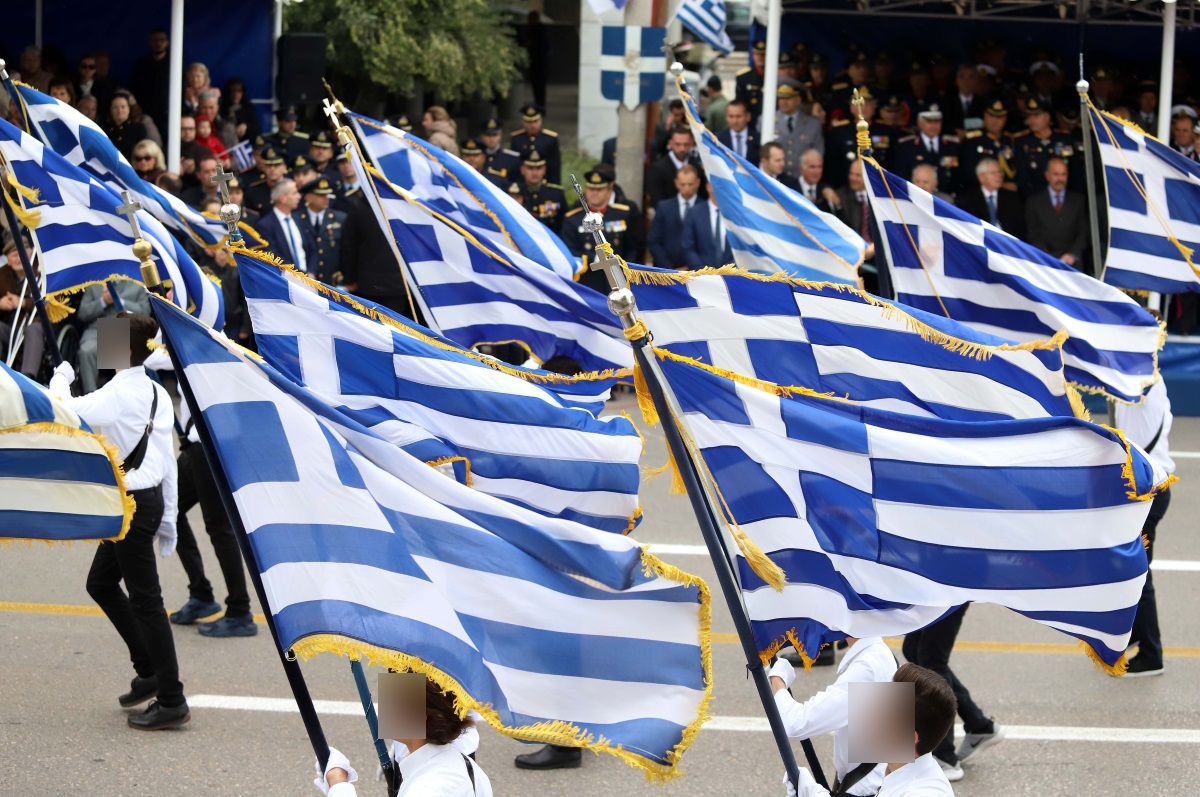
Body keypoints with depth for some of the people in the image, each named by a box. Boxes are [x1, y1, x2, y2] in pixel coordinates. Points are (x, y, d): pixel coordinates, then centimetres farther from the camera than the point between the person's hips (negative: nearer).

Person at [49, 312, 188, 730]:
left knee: (145, 600, -3)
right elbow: (167, 459, 13)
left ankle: (171, 701, 3)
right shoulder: (156, 394, 8)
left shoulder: (116, 396, -20)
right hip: (150, 497, 10)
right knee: (101, 583, 22)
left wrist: (61, 378, -1)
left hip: (132, 504, -10)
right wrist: (167, 516, 19)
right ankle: (149, 670, 27)